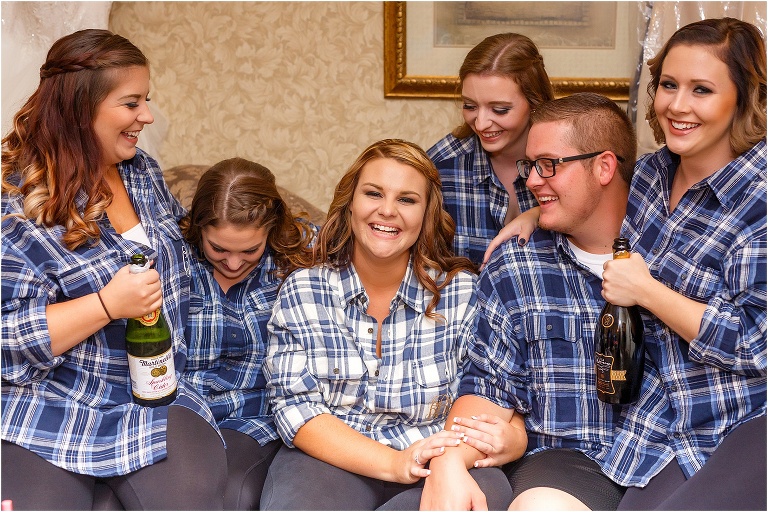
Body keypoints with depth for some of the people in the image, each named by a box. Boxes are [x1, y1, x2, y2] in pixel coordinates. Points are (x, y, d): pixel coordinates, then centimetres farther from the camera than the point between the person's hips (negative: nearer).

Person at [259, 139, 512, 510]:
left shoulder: (464, 292, 2)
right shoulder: (301, 292, 2)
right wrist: (393, 463, -20)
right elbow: (295, 406, -5)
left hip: (432, 465, 1)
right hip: (329, 459, 0)